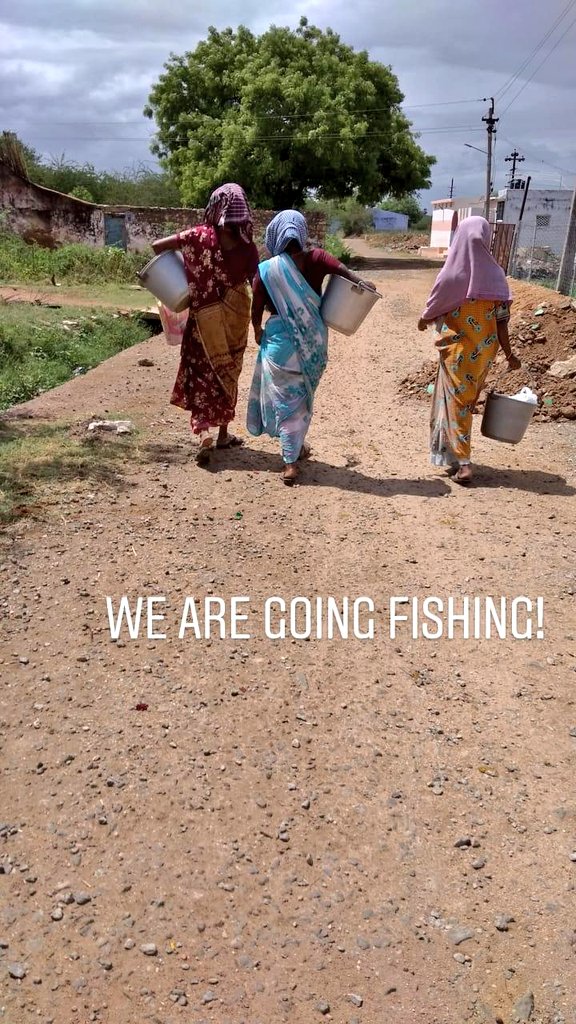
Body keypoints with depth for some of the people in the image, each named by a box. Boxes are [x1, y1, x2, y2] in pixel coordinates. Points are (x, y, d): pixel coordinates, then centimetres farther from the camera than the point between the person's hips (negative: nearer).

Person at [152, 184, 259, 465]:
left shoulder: (200, 236, -9)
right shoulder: (248, 248, -8)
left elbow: (157, 245, -8)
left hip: (205, 318, -1)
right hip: (236, 318, 2)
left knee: (202, 375, 5)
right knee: (227, 374, 15)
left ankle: (204, 435, -12)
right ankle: (223, 434, 25)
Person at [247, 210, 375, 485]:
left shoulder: (267, 269, -6)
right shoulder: (315, 258, -1)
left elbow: (256, 311, -2)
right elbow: (341, 268, -19)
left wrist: (258, 332, 14)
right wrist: (360, 282, -28)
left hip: (281, 340, -3)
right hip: (313, 340, 3)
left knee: (285, 398, 5)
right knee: (303, 395, 19)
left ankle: (291, 462, 1)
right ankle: (297, 447, 33)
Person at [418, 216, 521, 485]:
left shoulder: (451, 275, -15)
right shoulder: (495, 274, -6)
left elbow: (433, 307, -1)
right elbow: (501, 320, -5)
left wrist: (423, 320, 21)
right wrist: (509, 354, 2)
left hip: (457, 349, -3)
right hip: (484, 351, 4)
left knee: (456, 401, 5)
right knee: (468, 400, 18)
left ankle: (462, 462, -3)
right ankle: (455, 453, 32)